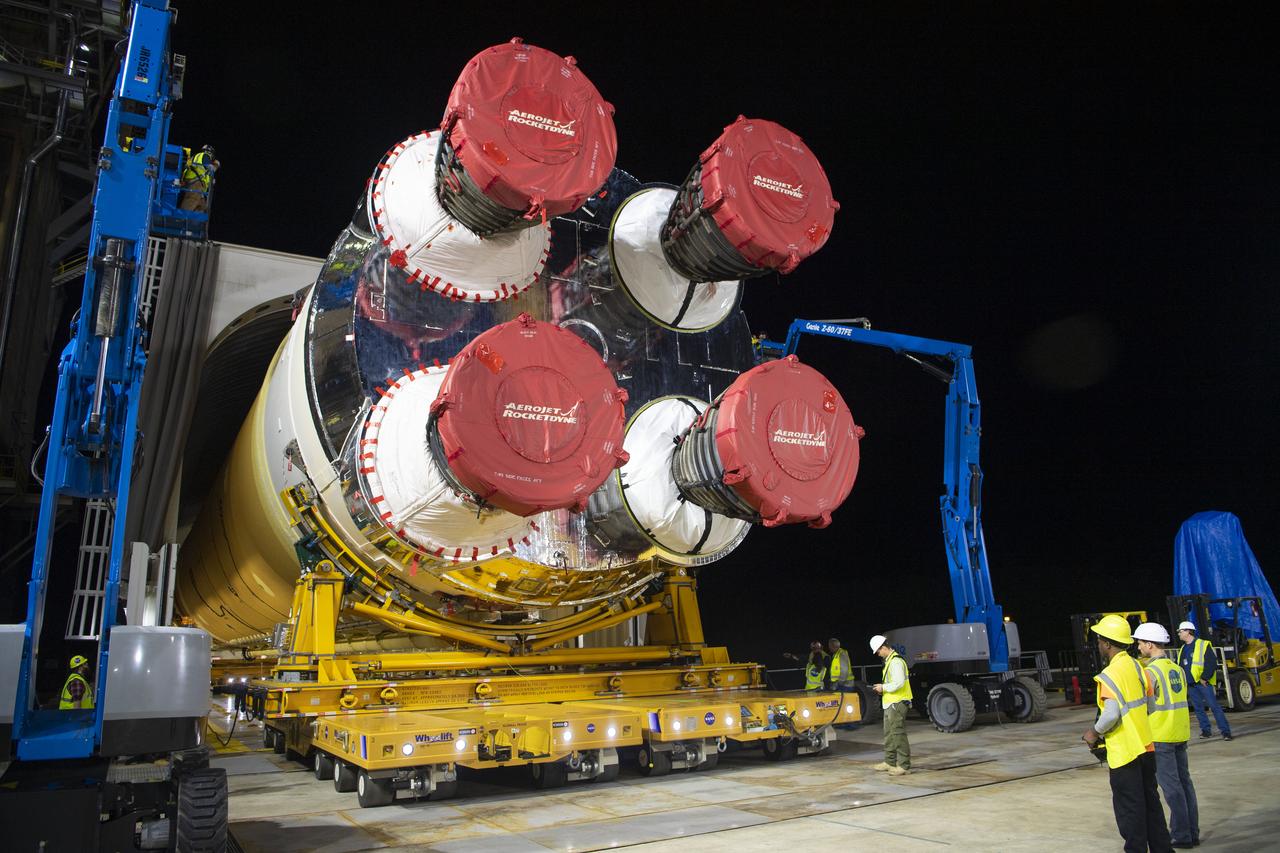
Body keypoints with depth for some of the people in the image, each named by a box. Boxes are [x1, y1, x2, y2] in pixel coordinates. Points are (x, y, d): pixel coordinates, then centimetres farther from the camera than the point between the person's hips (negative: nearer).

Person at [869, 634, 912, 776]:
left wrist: (883, 687, -15)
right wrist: (882, 687, 12)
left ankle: (904, 766, -4)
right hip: (890, 703, 11)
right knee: (889, 734, 18)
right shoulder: (889, 660, 16)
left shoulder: (896, 661, -18)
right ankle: (890, 762, 28)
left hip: (897, 703, -11)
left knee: (899, 734, -8)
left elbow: (899, 683, -25)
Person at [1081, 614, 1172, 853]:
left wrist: (1095, 732, -11)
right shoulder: (1137, 666, 5)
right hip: (1146, 746, 8)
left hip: (1124, 751, -8)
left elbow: (1111, 714, -27)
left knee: (1129, 808, 3)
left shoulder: (1109, 675, -19)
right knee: (1151, 801, 18)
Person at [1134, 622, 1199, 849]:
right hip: (1180, 735, 8)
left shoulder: (1152, 671, -16)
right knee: (1184, 781, 12)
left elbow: (1146, 709, -16)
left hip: (1160, 737, -8)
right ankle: (1192, 832, 18)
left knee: (1171, 785, -2)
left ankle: (1181, 835, 3)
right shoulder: (1177, 669, 11)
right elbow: (1181, 702, 17)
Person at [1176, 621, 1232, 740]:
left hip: (1203, 682, -7)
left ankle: (1225, 731, -2)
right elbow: (1181, 666, 22)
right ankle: (1206, 730, 16)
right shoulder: (1183, 649, 16)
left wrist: (1204, 678, -16)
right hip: (1190, 684, 7)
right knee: (1198, 708, 8)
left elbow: (1212, 663, -11)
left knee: (1214, 706, -6)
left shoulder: (1203, 645, -6)